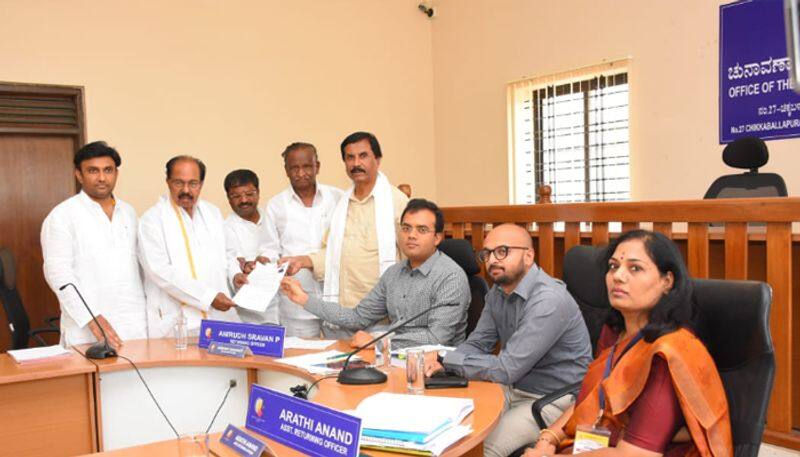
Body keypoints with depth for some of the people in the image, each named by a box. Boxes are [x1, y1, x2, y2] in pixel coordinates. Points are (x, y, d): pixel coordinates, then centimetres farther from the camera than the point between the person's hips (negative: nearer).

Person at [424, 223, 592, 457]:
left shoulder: (549, 301, -26)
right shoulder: (498, 291, 2)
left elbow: (507, 368, -27)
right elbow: (476, 344, 4)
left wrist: (445, 359, -23)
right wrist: (439, 362, -17)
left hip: (552, 401, -8)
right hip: (513, 389, 8)